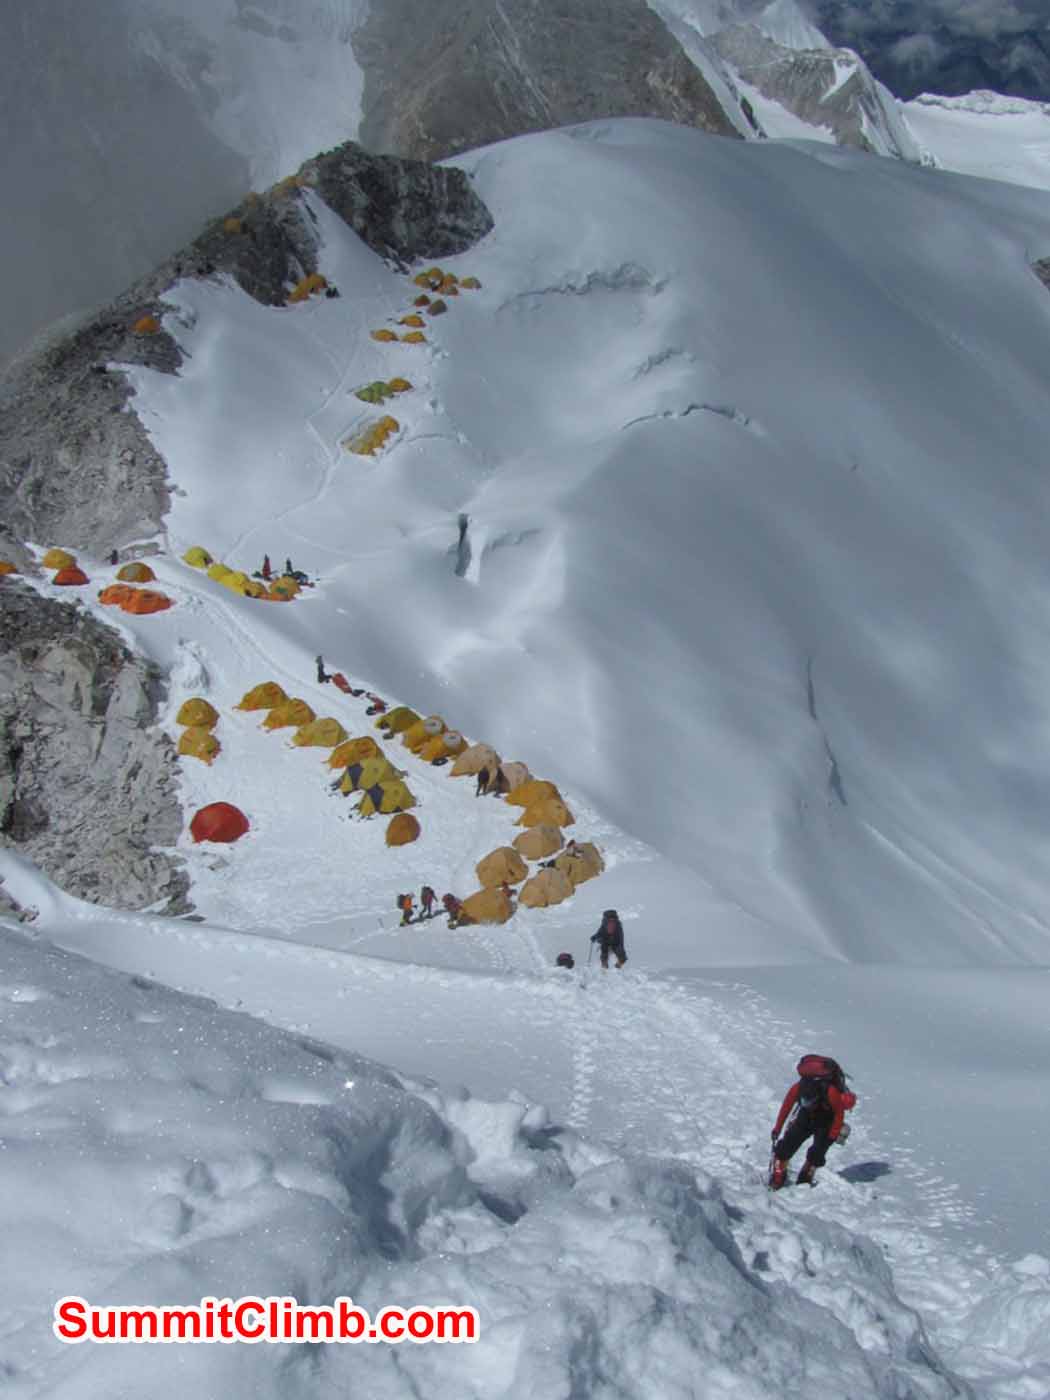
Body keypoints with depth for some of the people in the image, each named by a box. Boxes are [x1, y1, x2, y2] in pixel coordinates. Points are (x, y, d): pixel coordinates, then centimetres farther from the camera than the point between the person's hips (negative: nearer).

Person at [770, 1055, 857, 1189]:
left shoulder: (831, 1092, -38)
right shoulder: (797, 1088, -29)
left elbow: (839, 1112, -21)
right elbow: (786, 1107, -11)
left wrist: (833, 1135, -17)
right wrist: (777, 1128, -4)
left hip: (827, 1119, -3)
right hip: (806, 1116, 3)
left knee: (818, 1150, -19)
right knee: (789, 1142, -11)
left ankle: (806, 1178, 0)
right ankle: (778, 1176, -3)